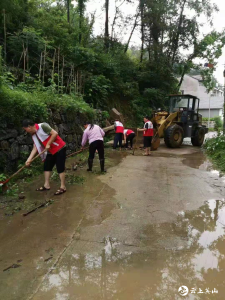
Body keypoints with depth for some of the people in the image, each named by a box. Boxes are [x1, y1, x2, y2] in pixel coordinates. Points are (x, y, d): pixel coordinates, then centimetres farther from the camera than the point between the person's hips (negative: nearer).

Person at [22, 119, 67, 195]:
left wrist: (48, 144, -19)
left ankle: (63, 187, 3)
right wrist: (29, 159, 1)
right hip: (51, 152, 9)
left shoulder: (42, 126, -18)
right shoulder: (34, 135, 8)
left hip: (59, 149, -9)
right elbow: (35, 148, 7)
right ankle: (46, 185, 24)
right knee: (46, 167, 12)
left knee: (60, 168, -5)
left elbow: (55, 133, -23)